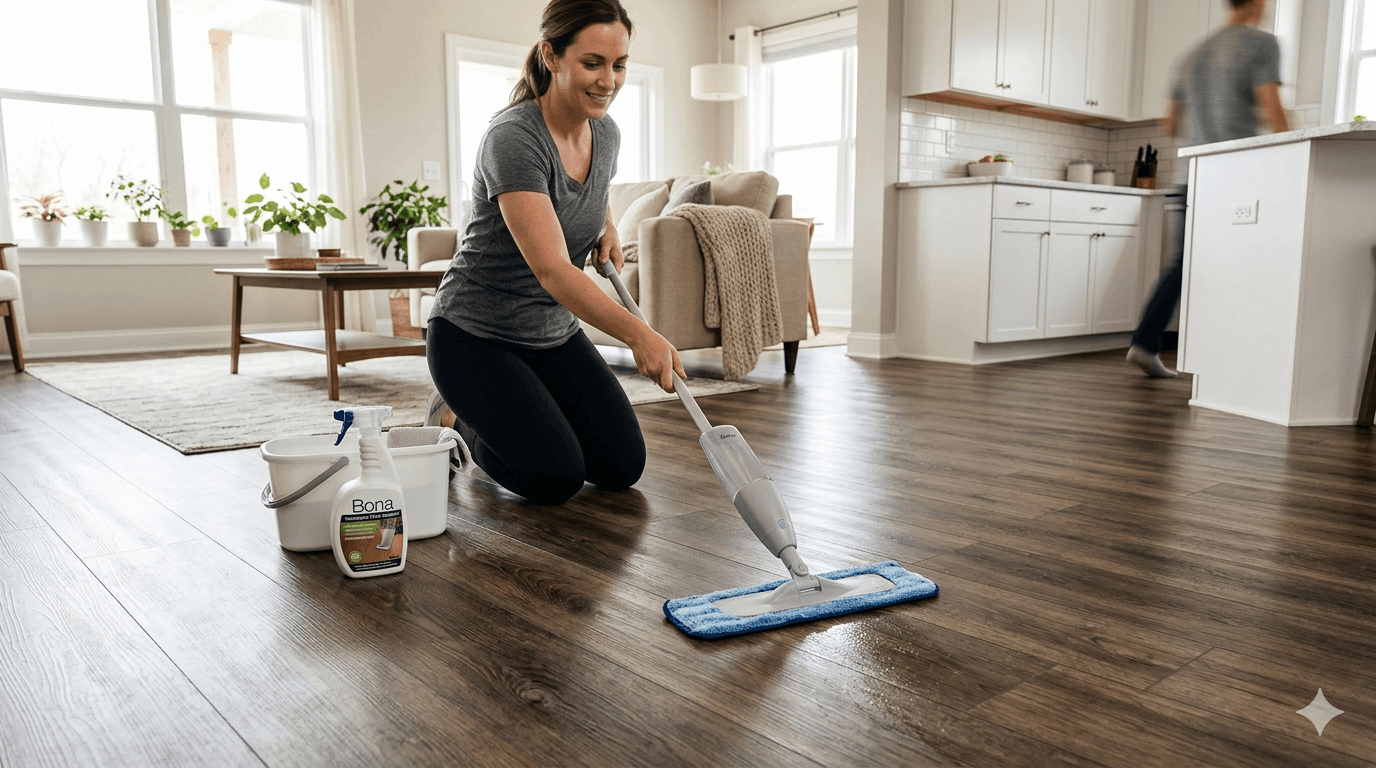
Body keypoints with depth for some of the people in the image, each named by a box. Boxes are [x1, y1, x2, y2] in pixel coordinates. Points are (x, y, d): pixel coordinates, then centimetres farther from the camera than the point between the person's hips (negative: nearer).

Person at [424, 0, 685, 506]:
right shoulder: (513, 138, -26)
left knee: (622, 466, 0)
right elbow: (551, 269, -36)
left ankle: (510, 414, 23)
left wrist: (608, 230, 2)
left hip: (554, 332, 7)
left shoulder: (606, 134, -2)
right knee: (555, 477, -17)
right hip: (475, 335, -7)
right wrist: (637, 333, -48)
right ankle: (454, 420, 11)